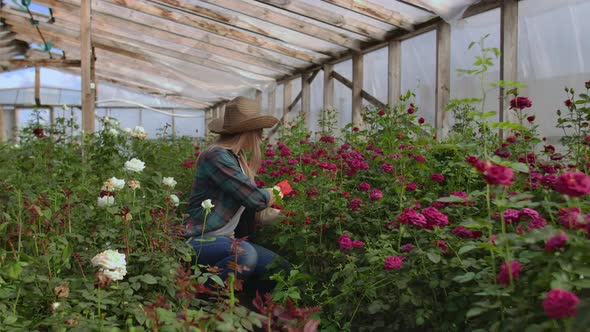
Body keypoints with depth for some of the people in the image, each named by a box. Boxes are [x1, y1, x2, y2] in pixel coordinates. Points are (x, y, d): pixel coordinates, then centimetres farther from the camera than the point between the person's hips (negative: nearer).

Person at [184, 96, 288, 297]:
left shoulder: (237, 158, 12)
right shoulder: (216, 156, -18)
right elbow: (253, 198, -21)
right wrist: (269, 195, 0)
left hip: (226, 238, 9)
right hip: (200, 240, -9)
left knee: (280, 268, -1)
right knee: (245, 254, -36)